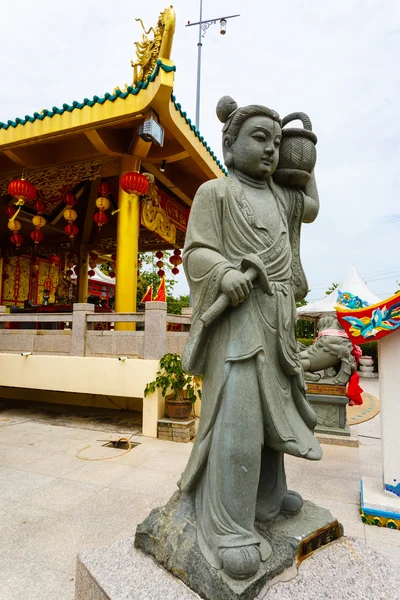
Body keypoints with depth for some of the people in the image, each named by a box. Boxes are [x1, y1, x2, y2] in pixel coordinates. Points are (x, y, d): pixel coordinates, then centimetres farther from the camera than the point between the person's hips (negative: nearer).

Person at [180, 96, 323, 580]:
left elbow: (311, 206, 38)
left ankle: (267, 493, 32)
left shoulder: (278, 196, 20)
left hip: (276, 319, 8)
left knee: (271, 405, 14)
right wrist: (225, 273, -27)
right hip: (237, 314, -8)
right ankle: (231, 528, -2)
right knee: (237, 414, -13)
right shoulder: (215, 192, 0)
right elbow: (196, 253, -8)